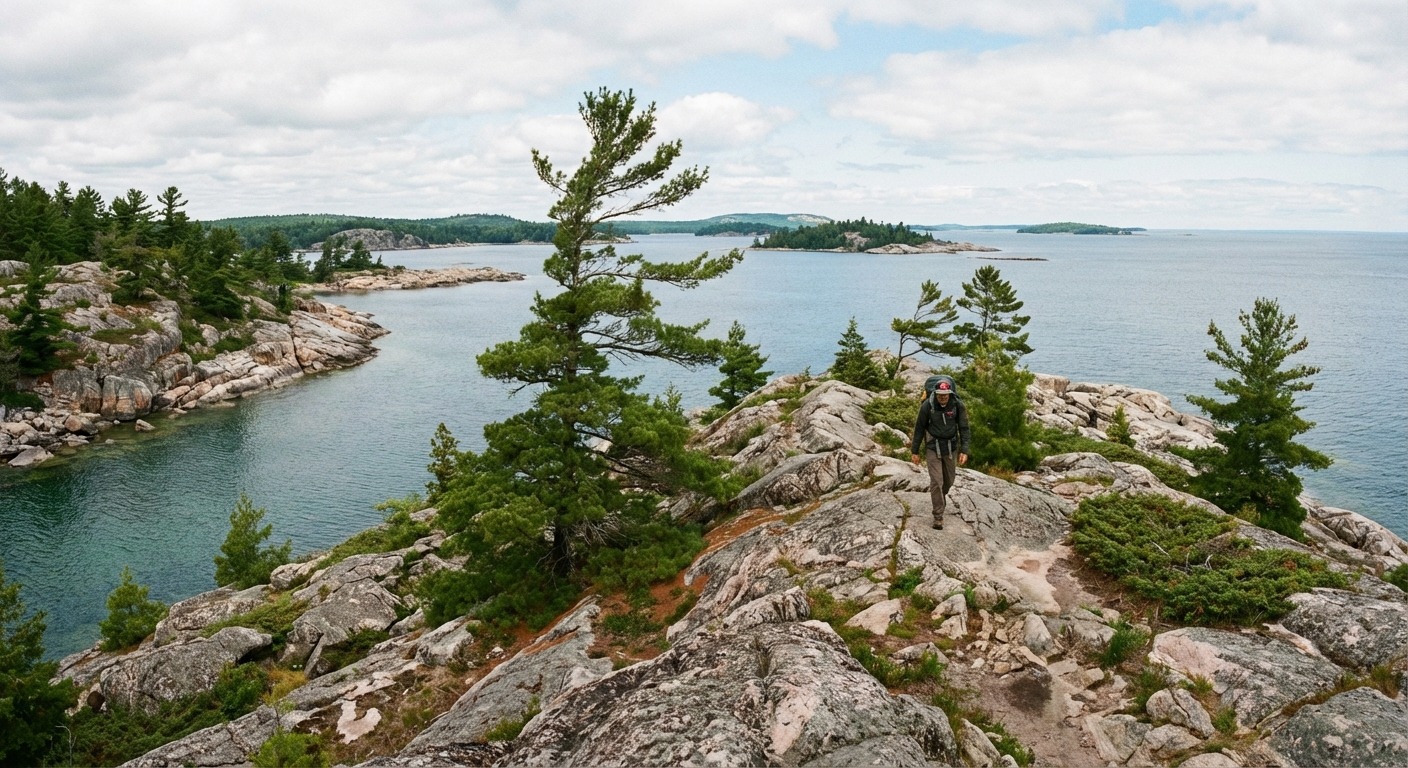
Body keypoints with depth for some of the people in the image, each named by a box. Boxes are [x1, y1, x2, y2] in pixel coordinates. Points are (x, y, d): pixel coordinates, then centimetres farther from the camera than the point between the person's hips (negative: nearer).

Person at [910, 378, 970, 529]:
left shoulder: (958, 405, -13)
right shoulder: (927, 405, -16)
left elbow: (964, 428, -6)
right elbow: (919, 428, -6)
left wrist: (964, 450, -13)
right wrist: (914, 451, -2)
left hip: (951, 448, 2)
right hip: (933, 448, -2)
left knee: (949, 480, 16)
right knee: (936, 482, -7)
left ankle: (942, 496, 48)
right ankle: (938, 516, 2)